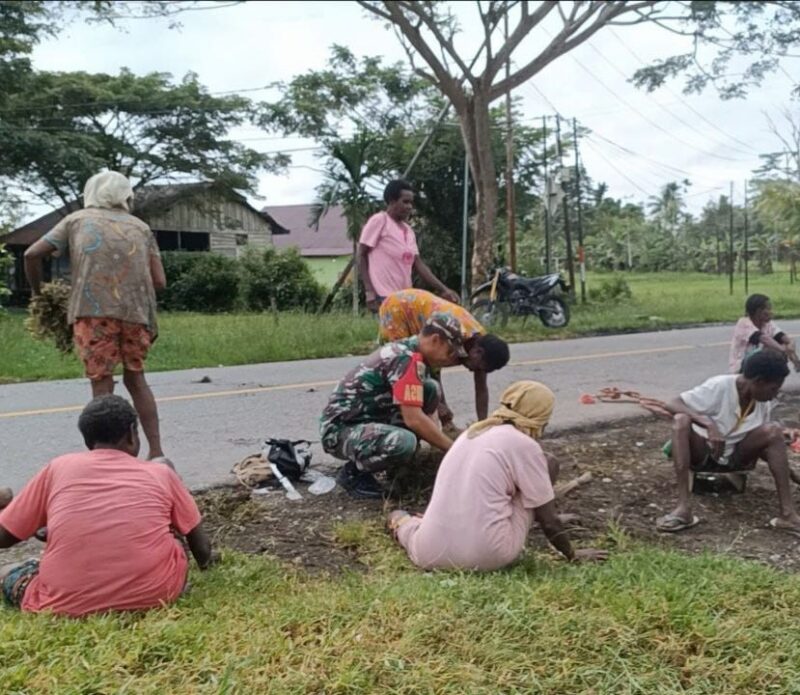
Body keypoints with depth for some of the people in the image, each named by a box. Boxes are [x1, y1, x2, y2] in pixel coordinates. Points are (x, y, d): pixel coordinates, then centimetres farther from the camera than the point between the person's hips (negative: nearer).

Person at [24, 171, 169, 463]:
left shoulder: (77, 220, 16)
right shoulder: (141, 227, 19)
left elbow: (32, 255, 8)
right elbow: (159, 282, 10)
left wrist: (37, 292, 22)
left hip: (93, 309, -2)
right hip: (137, 311, 2)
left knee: (102, 385, 3)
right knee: (135, 379, 17)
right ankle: (157, 454, 15)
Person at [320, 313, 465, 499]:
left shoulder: (405, 350, 8)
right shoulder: (407, 359, -21)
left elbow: (422, 412, 19)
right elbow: (414, 419, -25)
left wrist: (446, 443, 13)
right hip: (340, 430, -10)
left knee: (430, 389, -1)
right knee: (405, 442, -37)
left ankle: (400, 465, 7)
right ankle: (353, 473, -8)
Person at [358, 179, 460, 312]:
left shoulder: (408, 230, 17)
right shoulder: (379, 221, -5)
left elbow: (418, 264, 14)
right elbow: (362, 256, -5)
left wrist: (443, 289, 5)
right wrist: (369, 291, -14)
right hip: (384, 297, -8)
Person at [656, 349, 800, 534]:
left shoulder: (764, 403, -5)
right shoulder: (718, 387, -23)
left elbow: (762, 445, 6)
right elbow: (670, 405, -32)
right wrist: (709, 424, -45)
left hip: (734, 457, 4)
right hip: (702, 453, -4)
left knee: (773, 431, -21)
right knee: (681, 419, -36)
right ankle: (683, 508, -43)